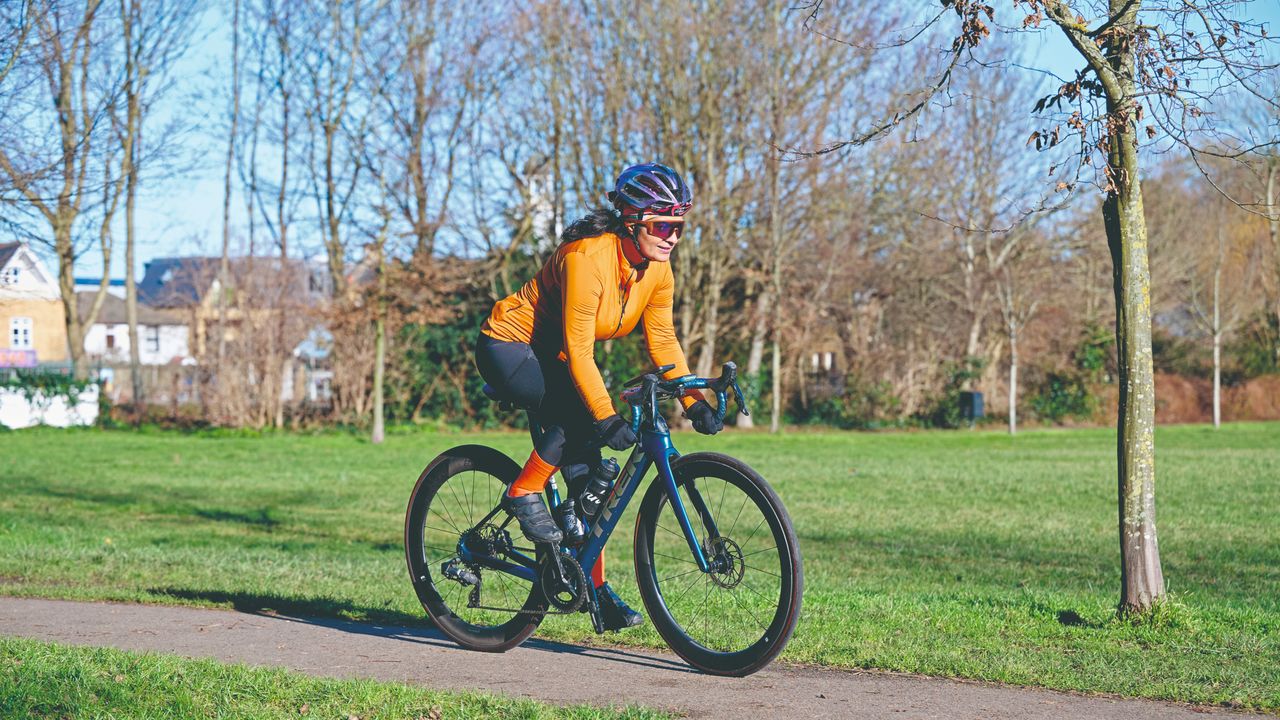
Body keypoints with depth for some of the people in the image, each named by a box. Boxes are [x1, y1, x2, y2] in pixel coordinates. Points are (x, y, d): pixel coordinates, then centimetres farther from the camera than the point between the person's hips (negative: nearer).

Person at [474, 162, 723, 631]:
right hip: (508, 348, -7)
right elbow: (579, 350, -32)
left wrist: (694, 403, -15)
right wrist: (606, 419, -36)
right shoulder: (588, 256, -30)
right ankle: (523, 495, -12)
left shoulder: (656, 268, -7)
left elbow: (662, 341, -4)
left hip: (551, 360, 7)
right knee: (579, 415, -31)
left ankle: (596, 587, 3)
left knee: (587, 470, -2)